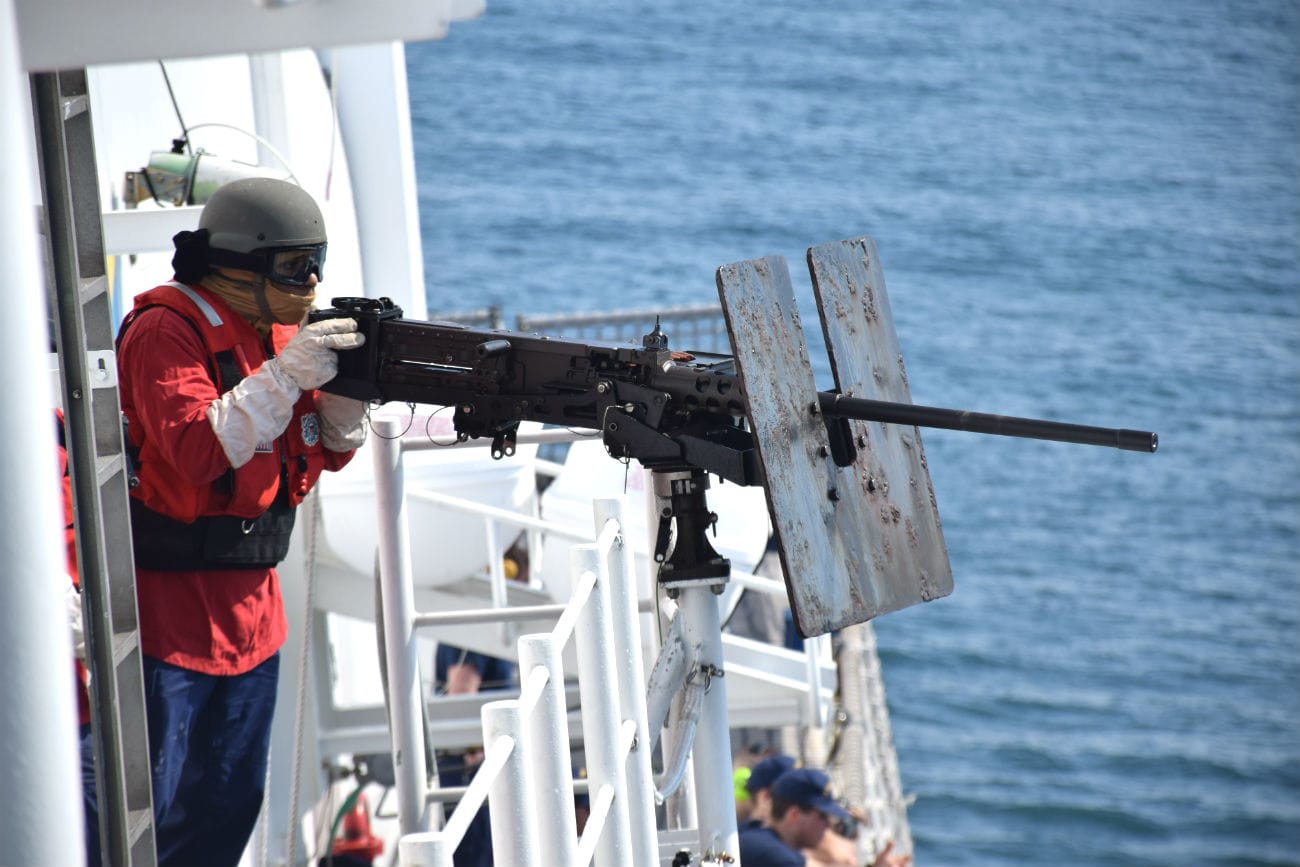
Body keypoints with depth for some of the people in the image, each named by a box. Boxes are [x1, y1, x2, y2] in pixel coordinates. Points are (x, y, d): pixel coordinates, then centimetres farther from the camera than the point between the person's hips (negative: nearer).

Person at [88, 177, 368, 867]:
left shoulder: (279, 330, 7)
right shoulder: (167, 331, -16)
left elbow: (327, 452, 12)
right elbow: (196, 451, -28)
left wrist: (345, 389, -9)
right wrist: (284, 375, -30)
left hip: (249, 607, 8)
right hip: (165, 611, -8)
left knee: (229, 804, 15)